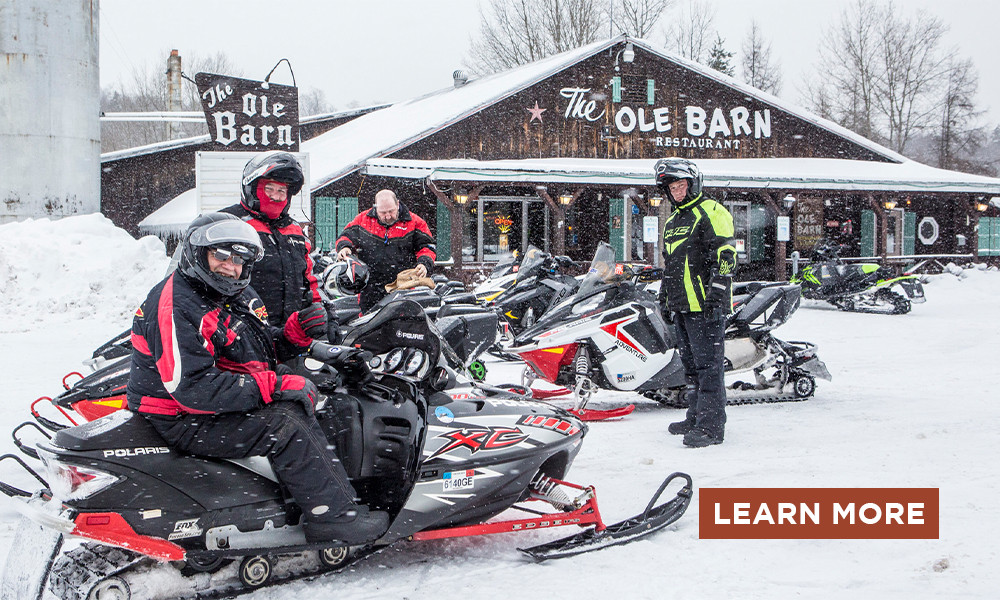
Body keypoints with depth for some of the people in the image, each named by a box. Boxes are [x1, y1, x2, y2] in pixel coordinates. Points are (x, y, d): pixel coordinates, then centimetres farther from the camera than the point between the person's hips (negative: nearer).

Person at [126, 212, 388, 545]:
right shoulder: (177, 306, -20)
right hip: (181, 422, -10)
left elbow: (265, 349, 19)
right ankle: (331, 515, -17)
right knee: (286, 424, -22)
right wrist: (270, 386, -28)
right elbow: (190, 388, -29)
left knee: (305, 391, 2)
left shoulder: (237, 295, 11)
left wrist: (297, 333, -5)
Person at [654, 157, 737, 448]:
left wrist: (716, 297, -21)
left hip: (704, 305, -9)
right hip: (681, 305, 9)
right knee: (691, 364, 14)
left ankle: (711, 425, -10)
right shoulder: (673, 221, 22)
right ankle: (696, 416, 22)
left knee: (708, 364, -10)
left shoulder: (711, 212, -7)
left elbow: (725, 257, -15)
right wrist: (665, 299, 25)